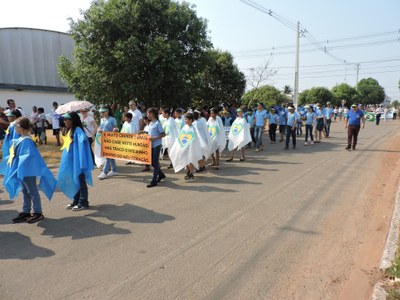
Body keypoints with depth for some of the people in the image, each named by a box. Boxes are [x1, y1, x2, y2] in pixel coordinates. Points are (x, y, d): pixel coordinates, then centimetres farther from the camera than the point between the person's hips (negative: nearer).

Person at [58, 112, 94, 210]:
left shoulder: (77, 130, -16)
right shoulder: (70, 130, 12)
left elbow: (83, 139, -32)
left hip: (77, 161, -9)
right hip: (71, 161, 9)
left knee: (80, 181, 0)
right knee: (73, 181, 15)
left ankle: (83, 203, 10)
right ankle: (76, 201, 27)